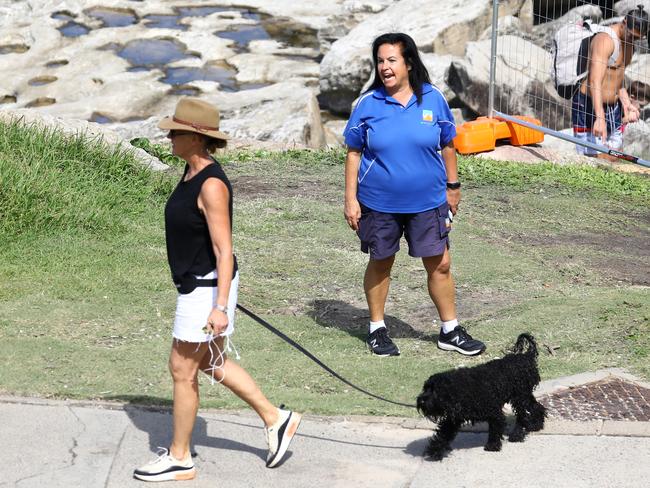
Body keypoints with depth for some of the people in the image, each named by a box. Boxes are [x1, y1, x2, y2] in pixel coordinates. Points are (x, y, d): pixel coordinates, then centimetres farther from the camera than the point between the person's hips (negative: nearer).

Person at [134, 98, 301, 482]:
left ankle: (179, 458, 15)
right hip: (195, 284, 10)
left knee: (183, 369, 2)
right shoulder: (192, 173, 6)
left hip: (207, 288, -10)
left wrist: (220, 306, -28)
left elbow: (225, 251, -25)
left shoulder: (212, 185, -23)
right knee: (212, 363, 20)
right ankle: (276, 419, 29)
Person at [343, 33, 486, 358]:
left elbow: (447, 146, 8)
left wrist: (452, 187, 11)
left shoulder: (433, 98, -3)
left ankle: (450, 331, 19)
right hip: (379, 204, -1)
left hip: (428, 202, 1)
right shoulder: (369, 104, -6)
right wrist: (351, 199, -4)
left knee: (440, 264, 4)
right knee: (380, 264, 12)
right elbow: (354, 152, -1)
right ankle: (377, 329, 28)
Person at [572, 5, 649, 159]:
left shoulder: (628, 44, 12)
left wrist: (627, 104, 2)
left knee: (613, 159, 6)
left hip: (614, 107, 9)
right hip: (589, 106, -9)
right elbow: (595, 82, -28)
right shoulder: (605, 40, -18)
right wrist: (599, 118, -38)